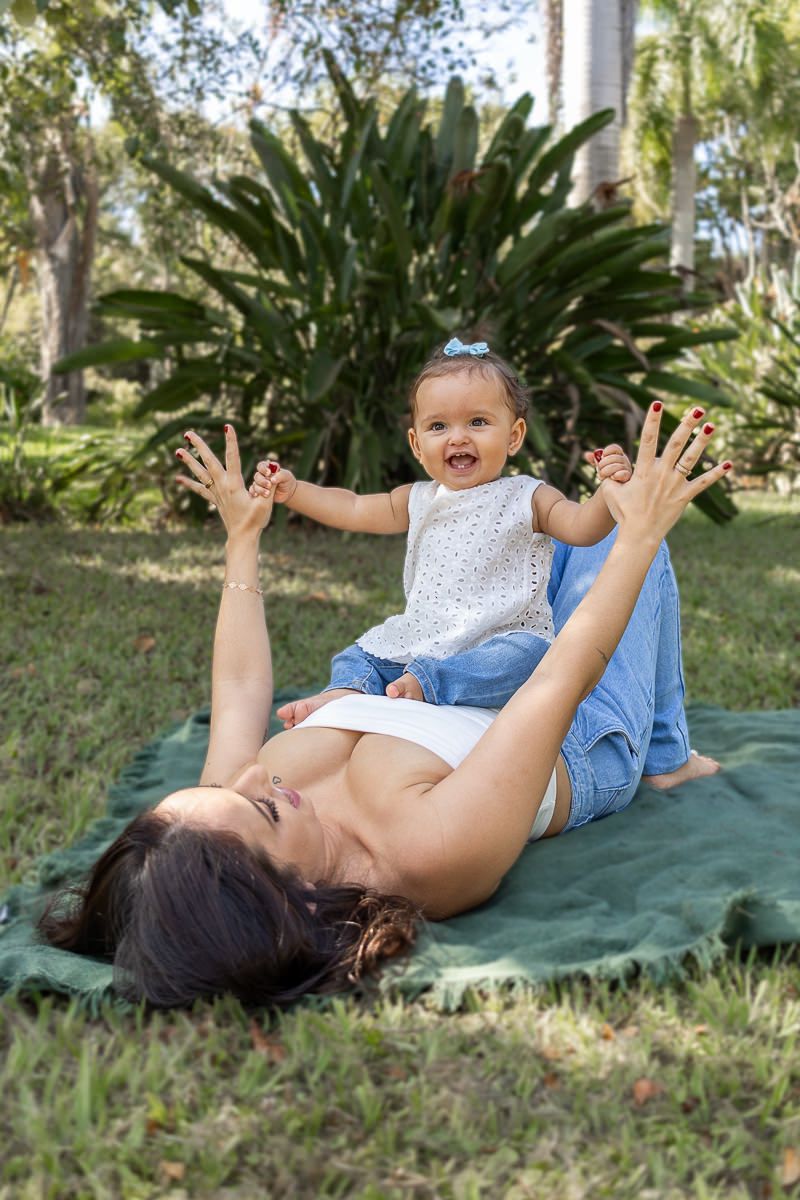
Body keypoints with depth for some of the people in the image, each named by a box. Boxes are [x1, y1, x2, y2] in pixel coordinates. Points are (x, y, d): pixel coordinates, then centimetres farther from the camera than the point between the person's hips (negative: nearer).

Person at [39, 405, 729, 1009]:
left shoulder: (218, 815, -33)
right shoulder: (432, 848, -49)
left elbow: (241, 685, -15)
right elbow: (566, 678, -40)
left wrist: (243, 539, -2)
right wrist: (642, 535, -30)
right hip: (585, 758, -5)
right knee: (623, 537, 11)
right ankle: (668, 759, 33)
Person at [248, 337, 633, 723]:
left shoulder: (525, 499, -1)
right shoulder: (420, 500, 12)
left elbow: (582, 527, -13)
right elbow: (354, 510, 19)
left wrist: (610, 489, -33)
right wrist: (292, 490, 11)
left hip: (501, 641, -5)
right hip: (420, 641, 5)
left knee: (525, 655, -36)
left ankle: (423, 682, -39)